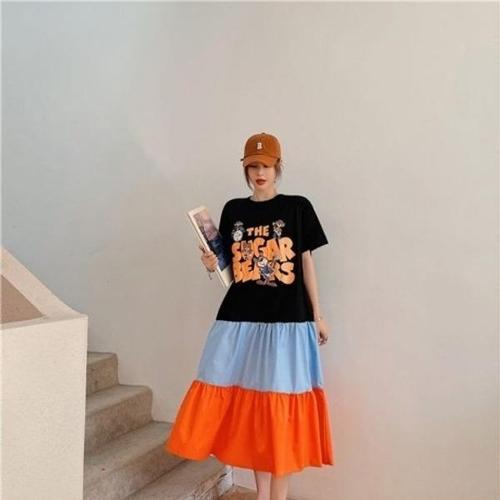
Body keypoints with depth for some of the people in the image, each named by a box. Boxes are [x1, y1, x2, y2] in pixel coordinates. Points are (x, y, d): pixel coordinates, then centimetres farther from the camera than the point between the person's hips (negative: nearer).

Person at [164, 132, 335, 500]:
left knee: (281, 407, 2)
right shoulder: (233, 210, 8)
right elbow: (232, 266, 12)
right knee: (251, 405, 7)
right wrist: (212, 265, -9)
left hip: (287, 320, -2)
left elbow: (306, 262, 3)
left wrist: (317, 314, 3)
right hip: (240, 319, 3)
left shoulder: (298, 207, 1)